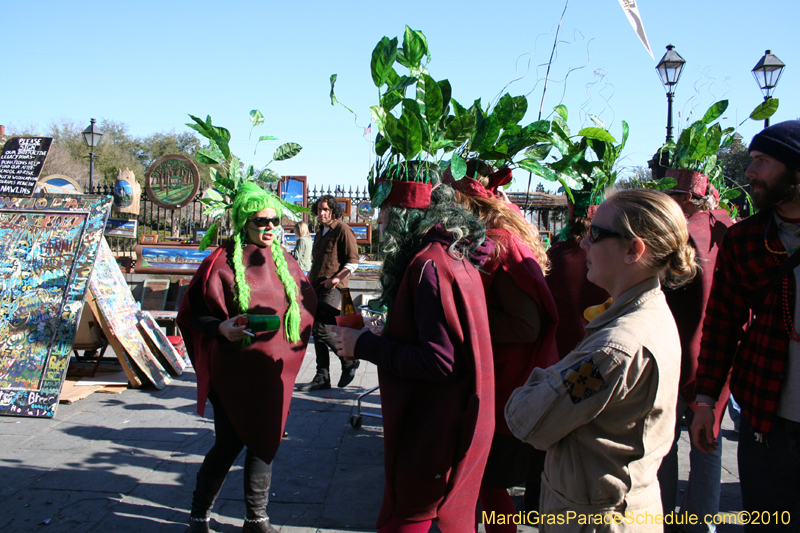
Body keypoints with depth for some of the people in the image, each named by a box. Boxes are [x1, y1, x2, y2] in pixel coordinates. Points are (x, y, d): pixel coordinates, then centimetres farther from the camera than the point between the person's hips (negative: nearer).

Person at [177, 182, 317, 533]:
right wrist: (222, 328, -25)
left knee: (264, 444, 11)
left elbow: (305, 305, 16)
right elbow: (195, 315, -7)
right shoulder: (223, 261, -7)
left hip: (273, 370, 5)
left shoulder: (283, 261, 8)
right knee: (229, 445, 3)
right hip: (234, 371, -4)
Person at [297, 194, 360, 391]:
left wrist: (337, 278, -24)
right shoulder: (320, 233, 20)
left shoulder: (342, 230, -6)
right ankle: (322, 377, 14)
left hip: (332, 288, -8)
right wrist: (308, 280, 19)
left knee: (321, 329, -15)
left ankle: (349, 362, 5)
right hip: (317, 287, 9)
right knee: (317, 331, 7)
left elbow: (353, 261, -12)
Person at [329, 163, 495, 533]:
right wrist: (374, 339, 10)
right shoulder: (455, 254, 10)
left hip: (435, 431, -10)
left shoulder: (431, 264, -21)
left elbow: (440, 361, -25)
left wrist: (365, 346, -17)